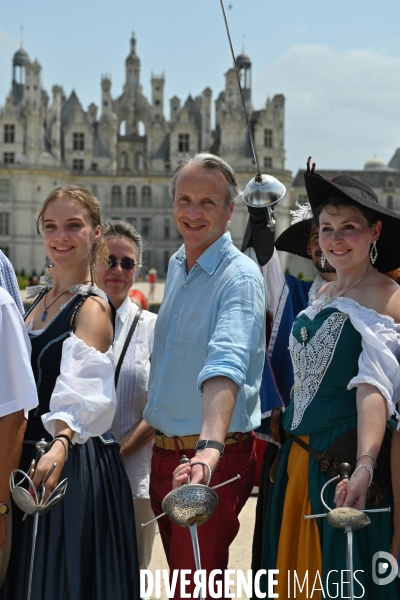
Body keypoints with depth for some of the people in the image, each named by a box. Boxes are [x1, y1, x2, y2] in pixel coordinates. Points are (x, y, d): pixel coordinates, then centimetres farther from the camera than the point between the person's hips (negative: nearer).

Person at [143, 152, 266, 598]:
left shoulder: (240, 277, -17)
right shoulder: (176, 266, 10)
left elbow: (225, 367, -34)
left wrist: (210, 449, -49)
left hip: (212, 460, -7)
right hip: (164, 453, 8)